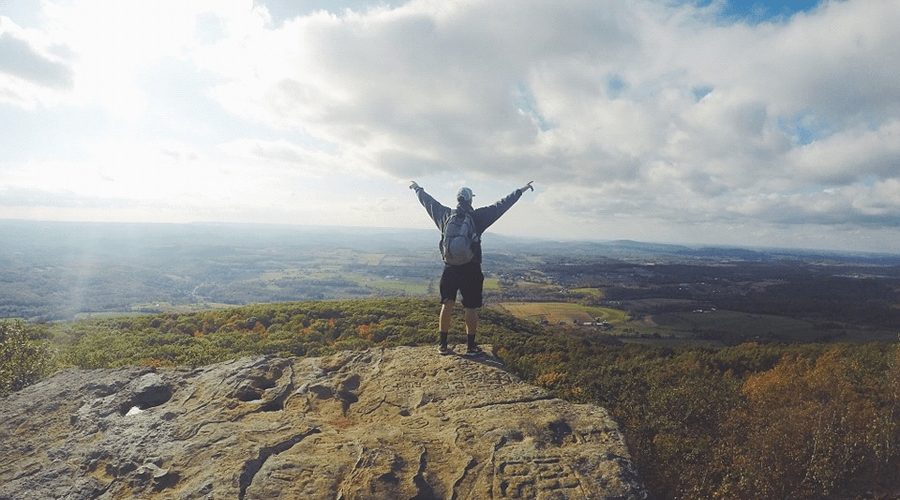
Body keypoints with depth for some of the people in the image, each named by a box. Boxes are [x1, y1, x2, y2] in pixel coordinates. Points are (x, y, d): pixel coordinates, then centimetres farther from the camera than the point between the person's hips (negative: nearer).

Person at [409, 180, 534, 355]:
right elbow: (501, 205, -2)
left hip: (450, 268, 3)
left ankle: (443, 345, 15)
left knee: (447, 305, 11)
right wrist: (520, 191, 6)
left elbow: (428, 201, 16)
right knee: (471, 308, 6)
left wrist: (417, 189, 34)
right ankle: (471, 346, 13)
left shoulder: (445, 215, 2)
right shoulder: (477, 216, -7)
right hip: (471, 270, -3)